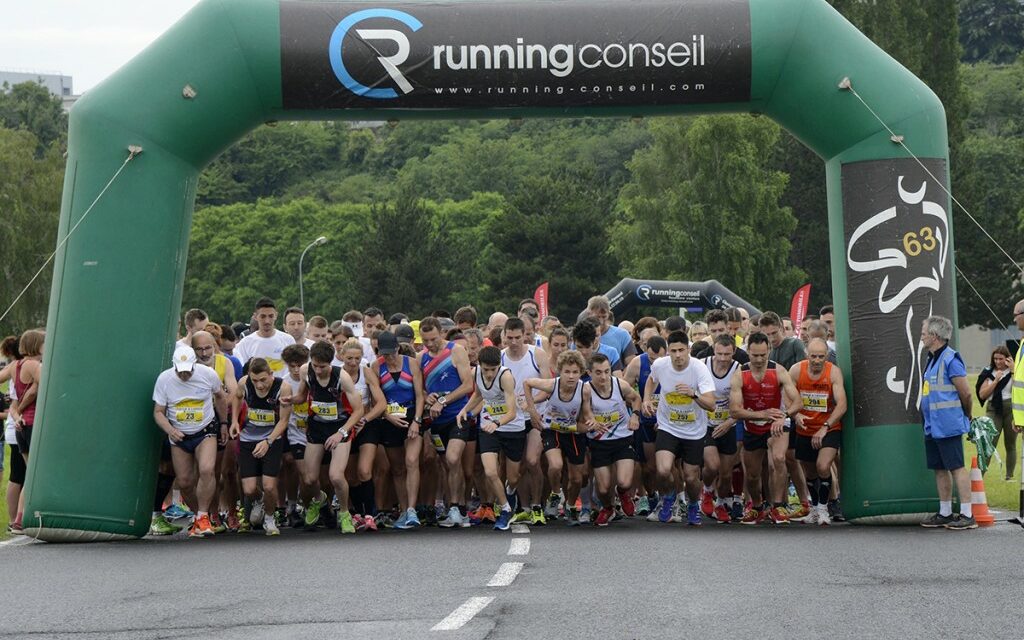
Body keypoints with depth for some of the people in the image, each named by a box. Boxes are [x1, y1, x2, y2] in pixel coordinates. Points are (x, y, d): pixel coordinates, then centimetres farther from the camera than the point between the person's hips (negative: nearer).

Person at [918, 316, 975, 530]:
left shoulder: (950, 359, -13)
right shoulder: (931, 360, 15)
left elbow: (966, 394, -12)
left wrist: (967, 416, 2)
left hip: (948, 426, -9)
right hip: (932, 426, 9)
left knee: (956, 468, -6)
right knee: (939, 469, 13)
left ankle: (967, 515, -3)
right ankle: (945, 513, 20)